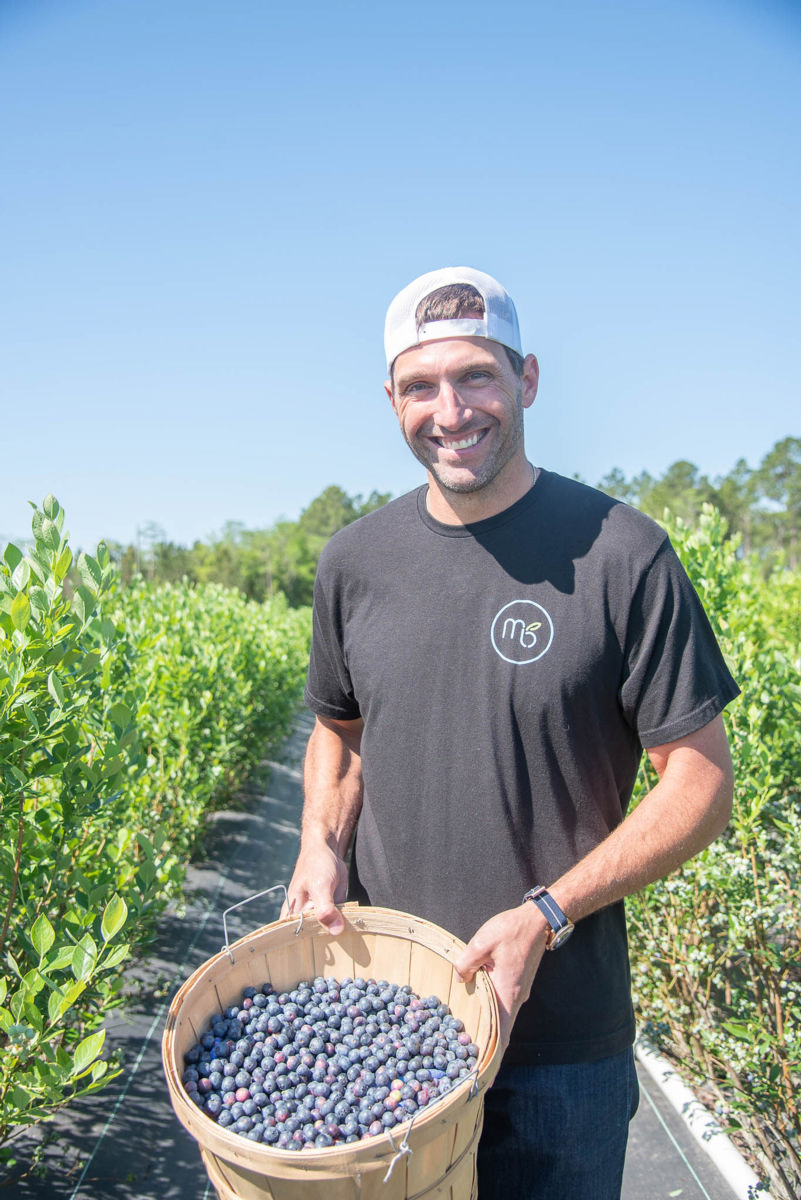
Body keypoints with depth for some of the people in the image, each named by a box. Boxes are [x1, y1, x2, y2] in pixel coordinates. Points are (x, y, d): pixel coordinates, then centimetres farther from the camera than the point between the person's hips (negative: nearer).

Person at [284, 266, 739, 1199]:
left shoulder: (622, 554, -14)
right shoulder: (355, 560, -1)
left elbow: (702, 780, -10)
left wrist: (545, 915, -19)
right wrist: (321, 847, -5)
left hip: (559, 1032, -3)